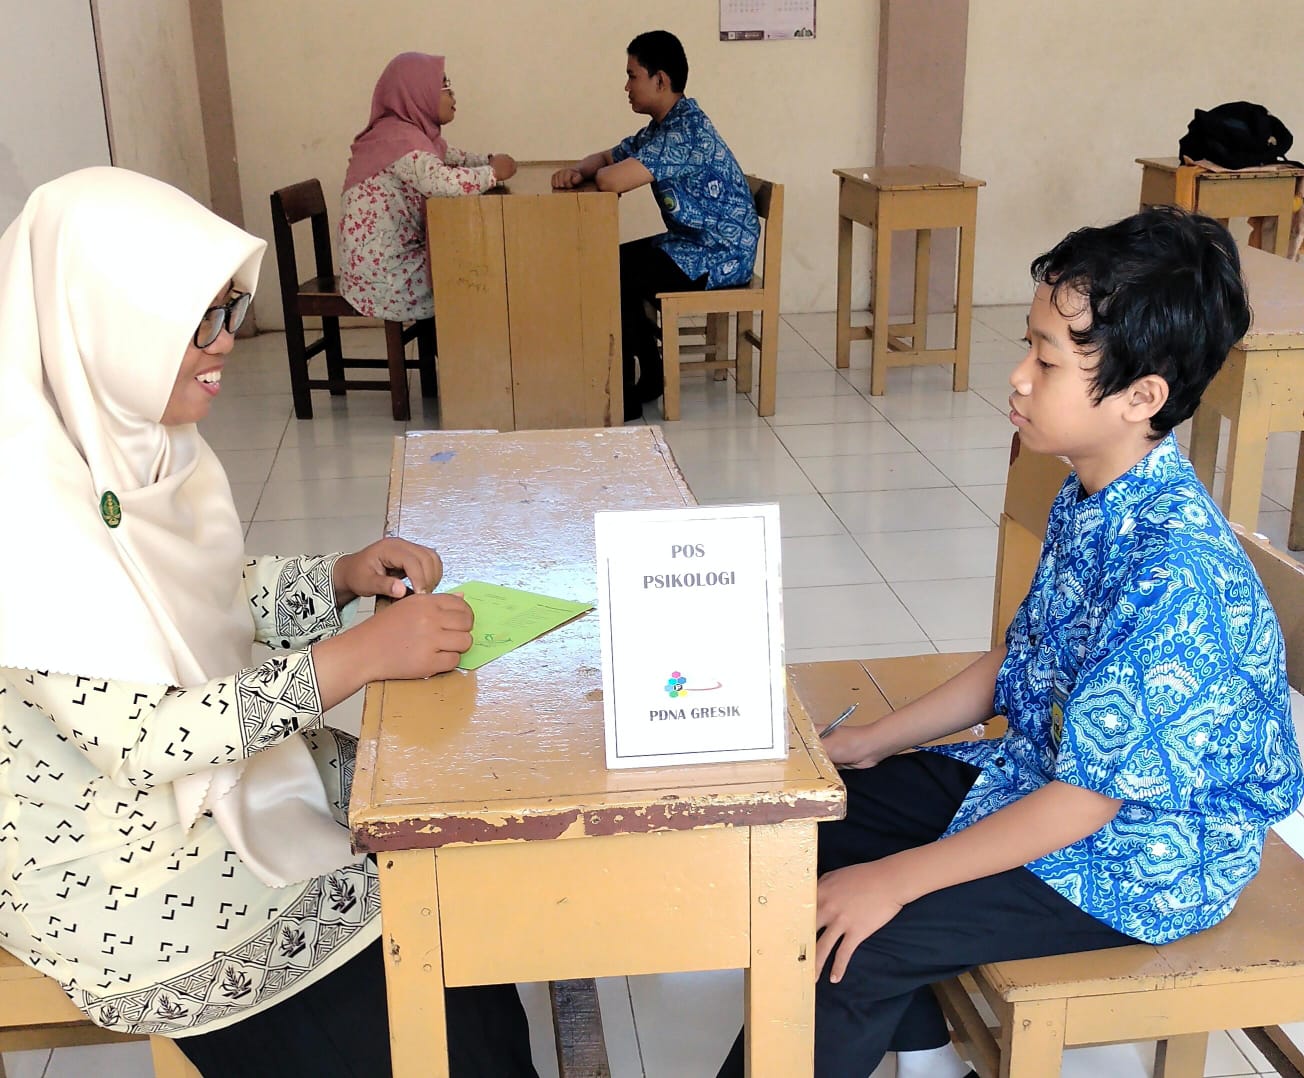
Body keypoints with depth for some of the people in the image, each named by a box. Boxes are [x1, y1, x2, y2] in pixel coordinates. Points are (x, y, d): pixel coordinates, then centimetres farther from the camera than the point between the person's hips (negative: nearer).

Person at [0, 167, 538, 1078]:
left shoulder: (137, 435, -1)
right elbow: (142, 739, -29)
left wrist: (344, 577, -6)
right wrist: (358, 656, -29)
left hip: (216, 758, 7)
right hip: (105, 859, -7)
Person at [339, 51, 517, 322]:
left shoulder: (415, 134, 9)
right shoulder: (399, 137, -19)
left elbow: (454, 159, 20)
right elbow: (441, 181, -33)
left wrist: (489, 162, 2)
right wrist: (493, 172, -19)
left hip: (396, 257, 9)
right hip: (382, 274, -9)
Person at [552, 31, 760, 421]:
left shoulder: (685, 130, -23)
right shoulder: (662, 127, 9)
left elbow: (612, 181, -32)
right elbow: (605, 158, 20)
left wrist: (604, 173, -6)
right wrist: (578, 171, -5)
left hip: (719, 257, -10)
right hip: (694, 244, 10)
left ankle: (623, 392, 0)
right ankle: (645, 375, 14)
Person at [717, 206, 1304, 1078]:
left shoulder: (1174, 571, -31)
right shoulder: (1087, 502, -3)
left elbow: (1088, 798, -28)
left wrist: (897, 879, -24)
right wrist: (874, 743, 7)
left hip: (1138, 854, -9)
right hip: (1040, 768, 9)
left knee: (849, 941, -18)